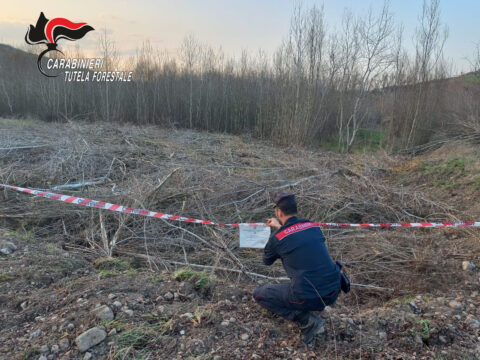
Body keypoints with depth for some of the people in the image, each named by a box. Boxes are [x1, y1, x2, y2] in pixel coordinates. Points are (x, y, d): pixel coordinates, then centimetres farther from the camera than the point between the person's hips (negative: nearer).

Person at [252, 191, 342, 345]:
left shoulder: (277, 237, -9)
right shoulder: (313, 226, 5)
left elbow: (267, 261, 13)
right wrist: (280, 227, 40)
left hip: (309, 298, -6)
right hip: (334, 293, 6)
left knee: (259, 294, 13)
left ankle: (306, 320, 2)